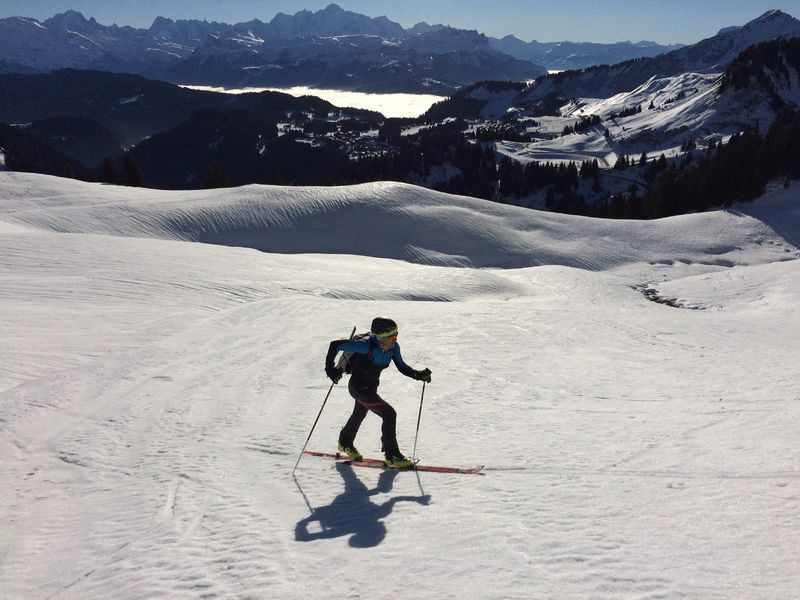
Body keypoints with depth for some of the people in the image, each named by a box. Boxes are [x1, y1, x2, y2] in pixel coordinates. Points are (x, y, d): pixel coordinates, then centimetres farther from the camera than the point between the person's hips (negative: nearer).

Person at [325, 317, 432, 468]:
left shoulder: (393, 347, -14)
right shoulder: (367, 345, -33)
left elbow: (402, 367, -2)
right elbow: (335, 345, -29)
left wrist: (419, 375, -18)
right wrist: (330, 368, -25)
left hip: (371, 386, 8)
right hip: (358, 387, -8)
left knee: (359, 414, 30)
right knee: (389, 414, -14)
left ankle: (345, 443, 57)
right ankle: (392, 456, -1)